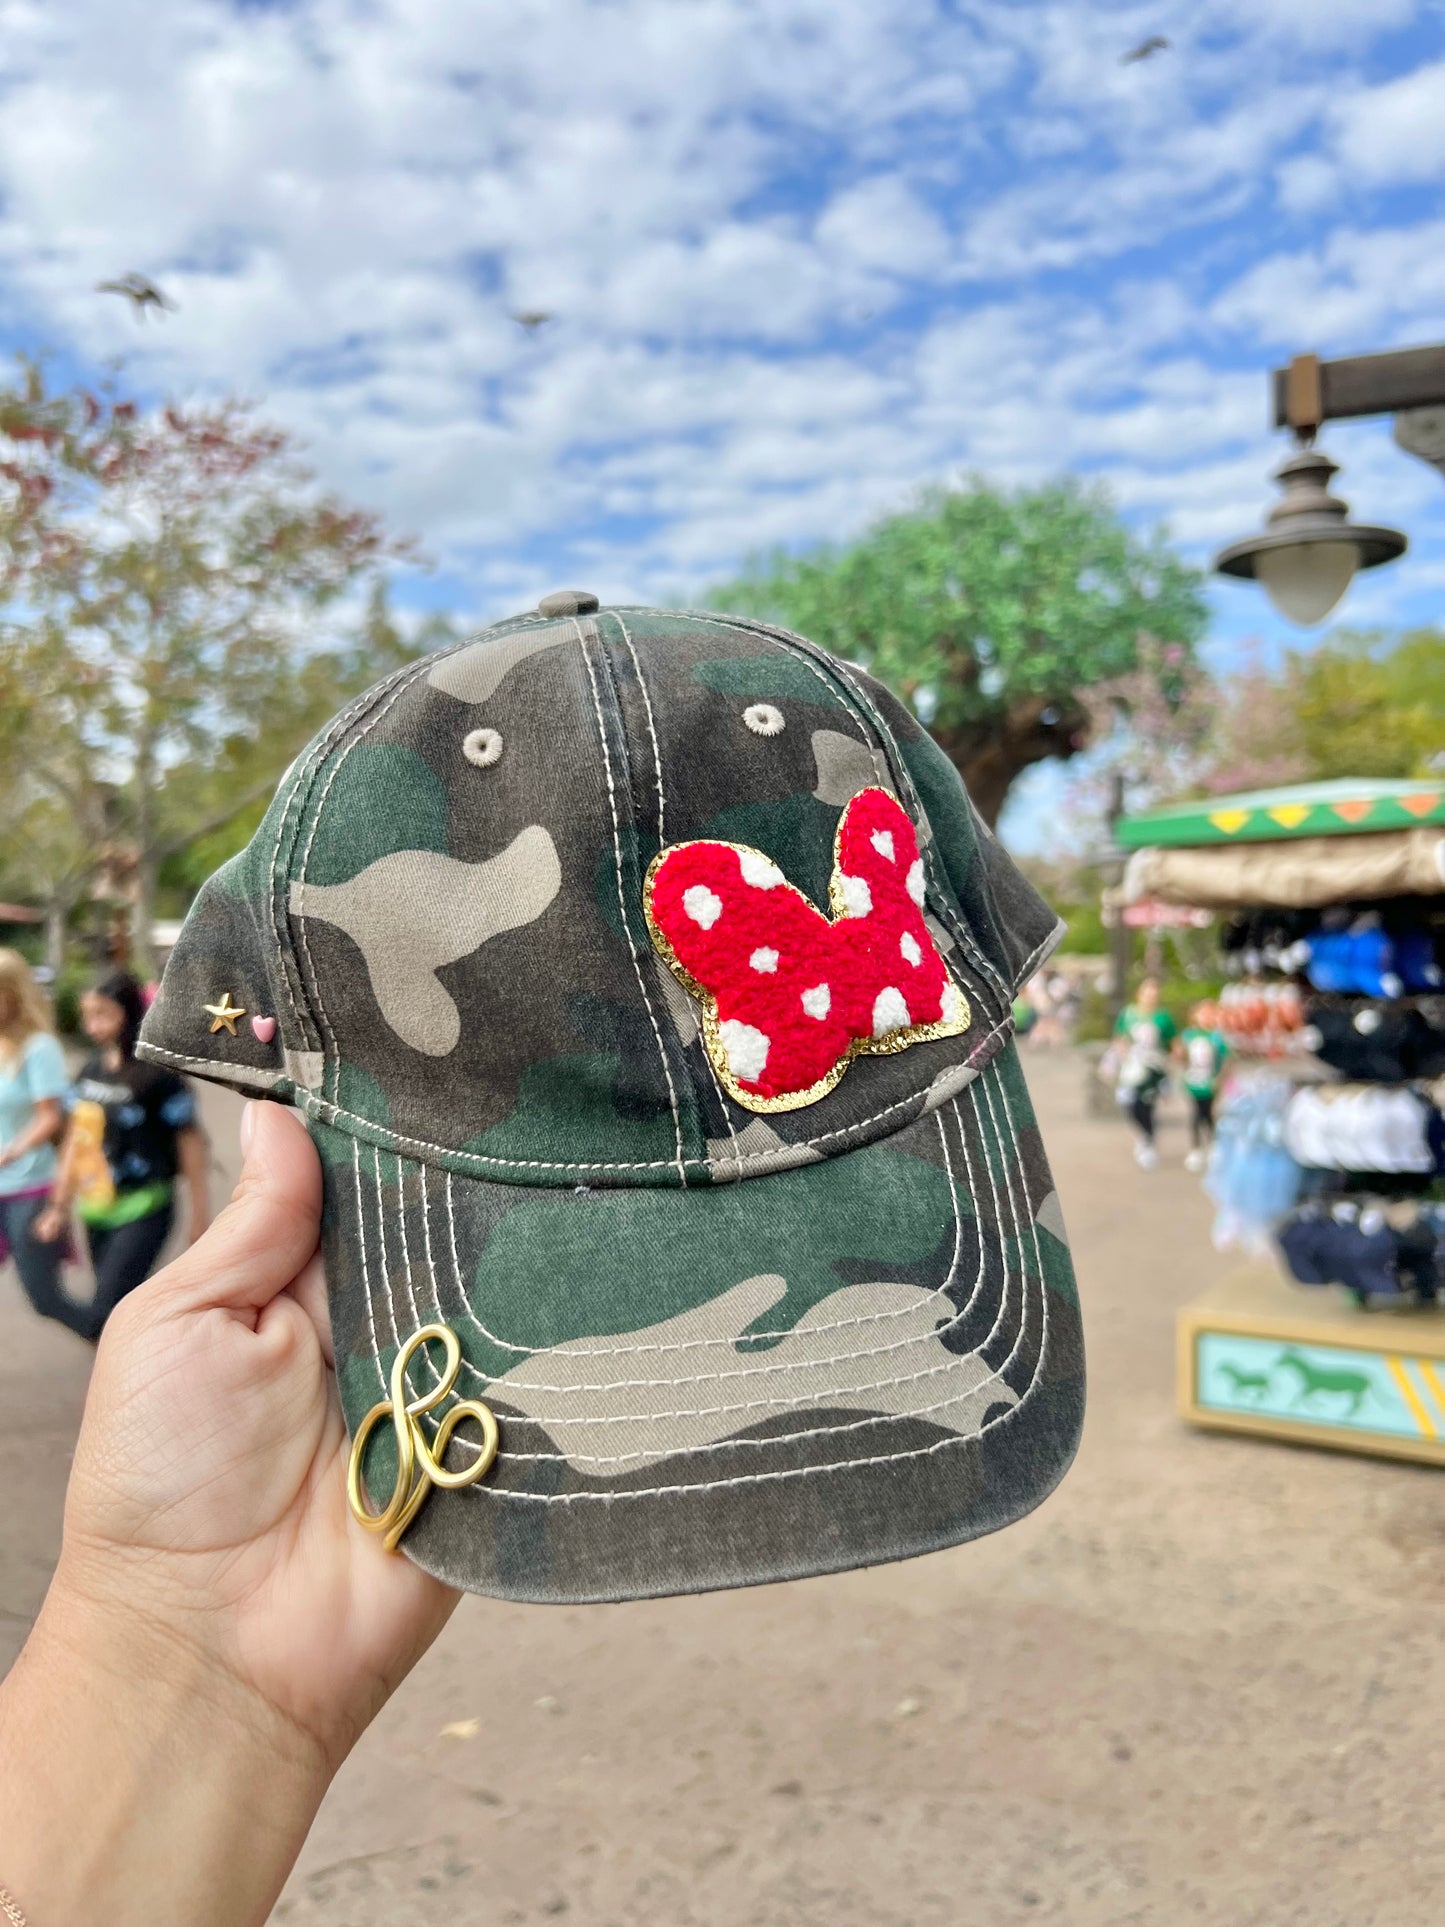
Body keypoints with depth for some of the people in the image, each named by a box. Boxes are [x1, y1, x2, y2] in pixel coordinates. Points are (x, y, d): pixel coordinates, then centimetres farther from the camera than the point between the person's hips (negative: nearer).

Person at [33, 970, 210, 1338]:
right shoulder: (90, 1071, 5)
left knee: (99, 1321, -13)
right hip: (96, 1213, 7)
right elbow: (77, 1140, 13)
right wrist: (60, 1206, 15)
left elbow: (190, 1140, -8)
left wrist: (199, 1212, -5)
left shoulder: (157, 1074, -13)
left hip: (143, 1213, -7)